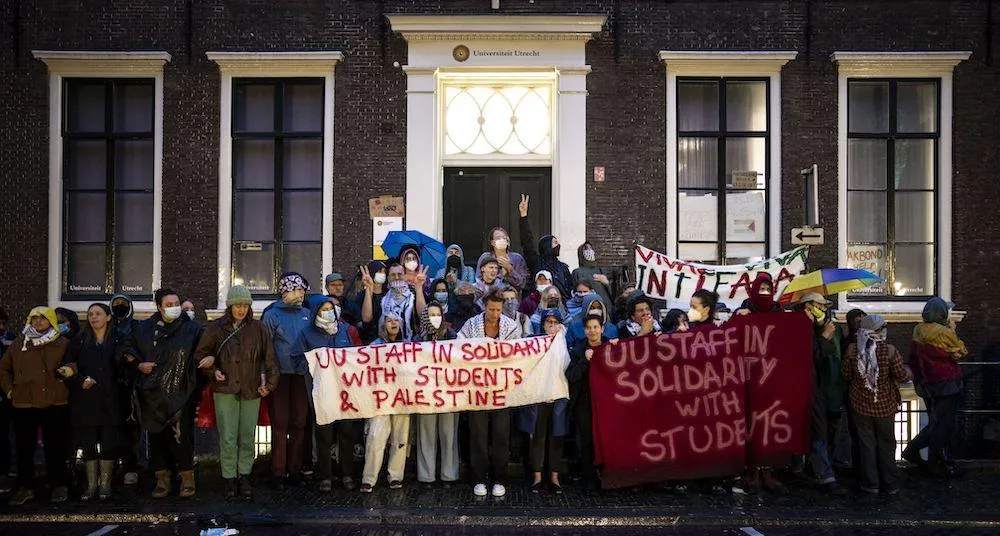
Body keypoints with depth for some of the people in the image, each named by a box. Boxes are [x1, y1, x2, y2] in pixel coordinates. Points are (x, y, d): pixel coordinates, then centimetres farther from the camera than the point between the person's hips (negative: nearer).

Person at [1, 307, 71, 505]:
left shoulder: (63, 344, 3)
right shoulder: (19, 343, 8)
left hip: (55, 405, -2)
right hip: (23, 405, 2)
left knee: (55, 447, 4)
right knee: (24, 448, 9)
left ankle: (59, 486, 15)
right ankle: (25, 487, 20)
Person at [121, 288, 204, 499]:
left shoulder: (191, 329, 2)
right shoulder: (144, 329, 8)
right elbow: (128, 352, 17)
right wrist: (139, 365, 1)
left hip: (180, 393, -3)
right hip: (153, 394, 3)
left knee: (181, 436, -6)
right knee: (157, 435, 8)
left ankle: (187, 477, 9)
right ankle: (162, 479, 20)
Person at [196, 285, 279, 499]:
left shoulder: (258, 328, 4)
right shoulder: (217, 328, 3)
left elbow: (269, 358, 5)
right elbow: (201, 354, 11)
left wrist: (270, 382, -1)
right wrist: (213, 371, -4)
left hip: (251, 391, 1)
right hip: (225, 390, -1)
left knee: (247, 436, 6)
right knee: (227, 437, 0)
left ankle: (244, 477, 18)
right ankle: (230, 479, 12)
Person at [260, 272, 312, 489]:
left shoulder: (306, 314, 12)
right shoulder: (272, 315, 1)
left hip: (302, 374, 3)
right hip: (281, 374, -3)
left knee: (299, 422, 5)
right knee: (280, 423, -3)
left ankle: (295, 469, 14)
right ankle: (278, 472, 4)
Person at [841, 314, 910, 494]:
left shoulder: (852, 350, -11)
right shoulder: (889, 351, -17)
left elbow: (846, 374, -1)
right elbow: (902, 376, -10)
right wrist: (908, 372, 12)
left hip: (860, 404, 1)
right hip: (885, 405, -1)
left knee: (866, 443, 11)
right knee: (886, 444, 13)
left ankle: (871, 483, 15)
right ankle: (890, 485, 22)